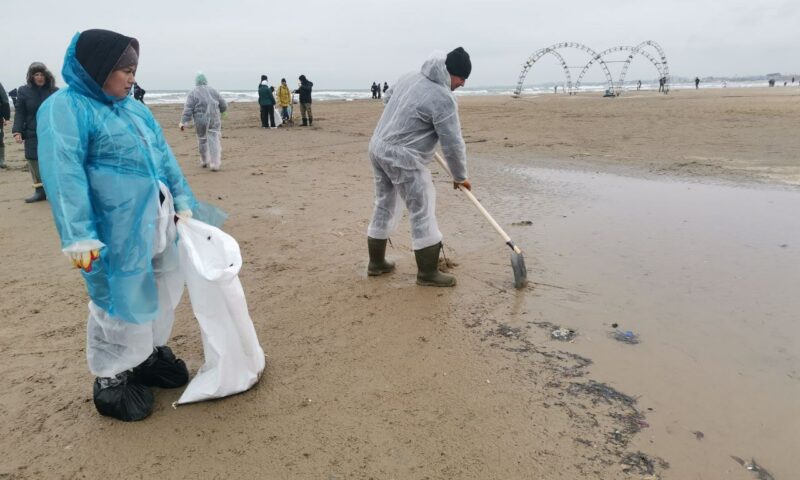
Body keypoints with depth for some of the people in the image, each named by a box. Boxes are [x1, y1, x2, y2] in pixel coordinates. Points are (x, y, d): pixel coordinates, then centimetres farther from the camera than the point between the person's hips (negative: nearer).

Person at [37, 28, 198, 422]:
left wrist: (183, 202, 12)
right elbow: (64, 173, -17)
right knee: (120, 301, 2)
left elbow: (164, 158, 18)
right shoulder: (65, 108, -9)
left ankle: (149, 355, 37)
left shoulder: (137, 109, 14)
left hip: (156, 220, 8)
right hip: (117, 229, -8)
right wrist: (78, 234, -23)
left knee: (163, 291, 16)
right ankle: (111, 380, 22)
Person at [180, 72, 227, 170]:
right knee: (214, 141, 0)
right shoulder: (213, 91, 7)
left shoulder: (193, 93, -2)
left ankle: (204, 161, 29)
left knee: (202, 141, 16)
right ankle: (215, 164, -8)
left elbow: (188, 109, -10)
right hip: (214, 121, 1)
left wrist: (184, 122, -10)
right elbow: (224, 106, 11)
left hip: (201, 121, -1)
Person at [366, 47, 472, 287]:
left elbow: (387, 99, 27)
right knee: (423, 212, 1)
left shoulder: (409, 77, 9)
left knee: (384, 205, 19)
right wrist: (460, 176, -1)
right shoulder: (443, 98, -17)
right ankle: (427, 272, 9)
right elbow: (453, 144, -14)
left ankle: (376, 262, 30)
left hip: (377, 147, 9)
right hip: (404, 159, -9)